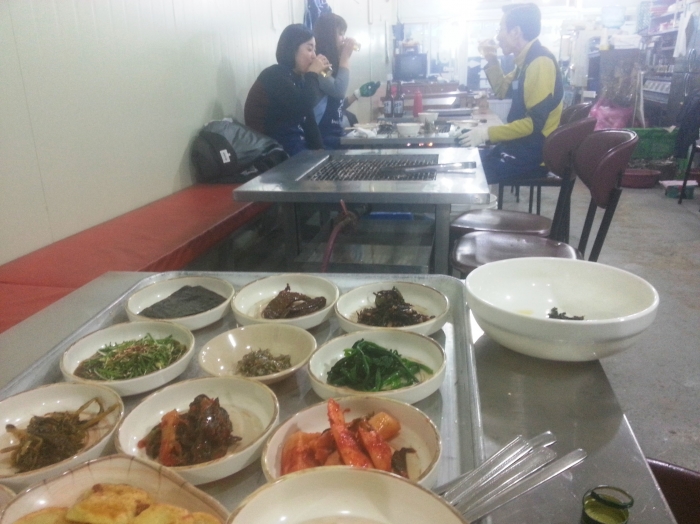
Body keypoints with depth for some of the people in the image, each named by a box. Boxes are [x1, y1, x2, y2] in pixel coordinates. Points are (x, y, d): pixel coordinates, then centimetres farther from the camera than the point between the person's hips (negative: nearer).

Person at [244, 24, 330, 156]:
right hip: (275, 148, -8)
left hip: (297, 143, 8)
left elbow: (308, 120, 8)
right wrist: (313, 74, -12)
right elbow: (302, 108, -27)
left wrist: (320, 150, -3)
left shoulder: (297, 77, 13)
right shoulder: (275, 76, -12)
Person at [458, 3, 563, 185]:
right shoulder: (526, 60, 9)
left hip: (534, 151, -9)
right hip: (522, 144, 9)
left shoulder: (540, 62, -20)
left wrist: (487, 133, -23)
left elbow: (534, 123, -26)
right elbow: (503, 91, 24)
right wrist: (491, 60, 10)